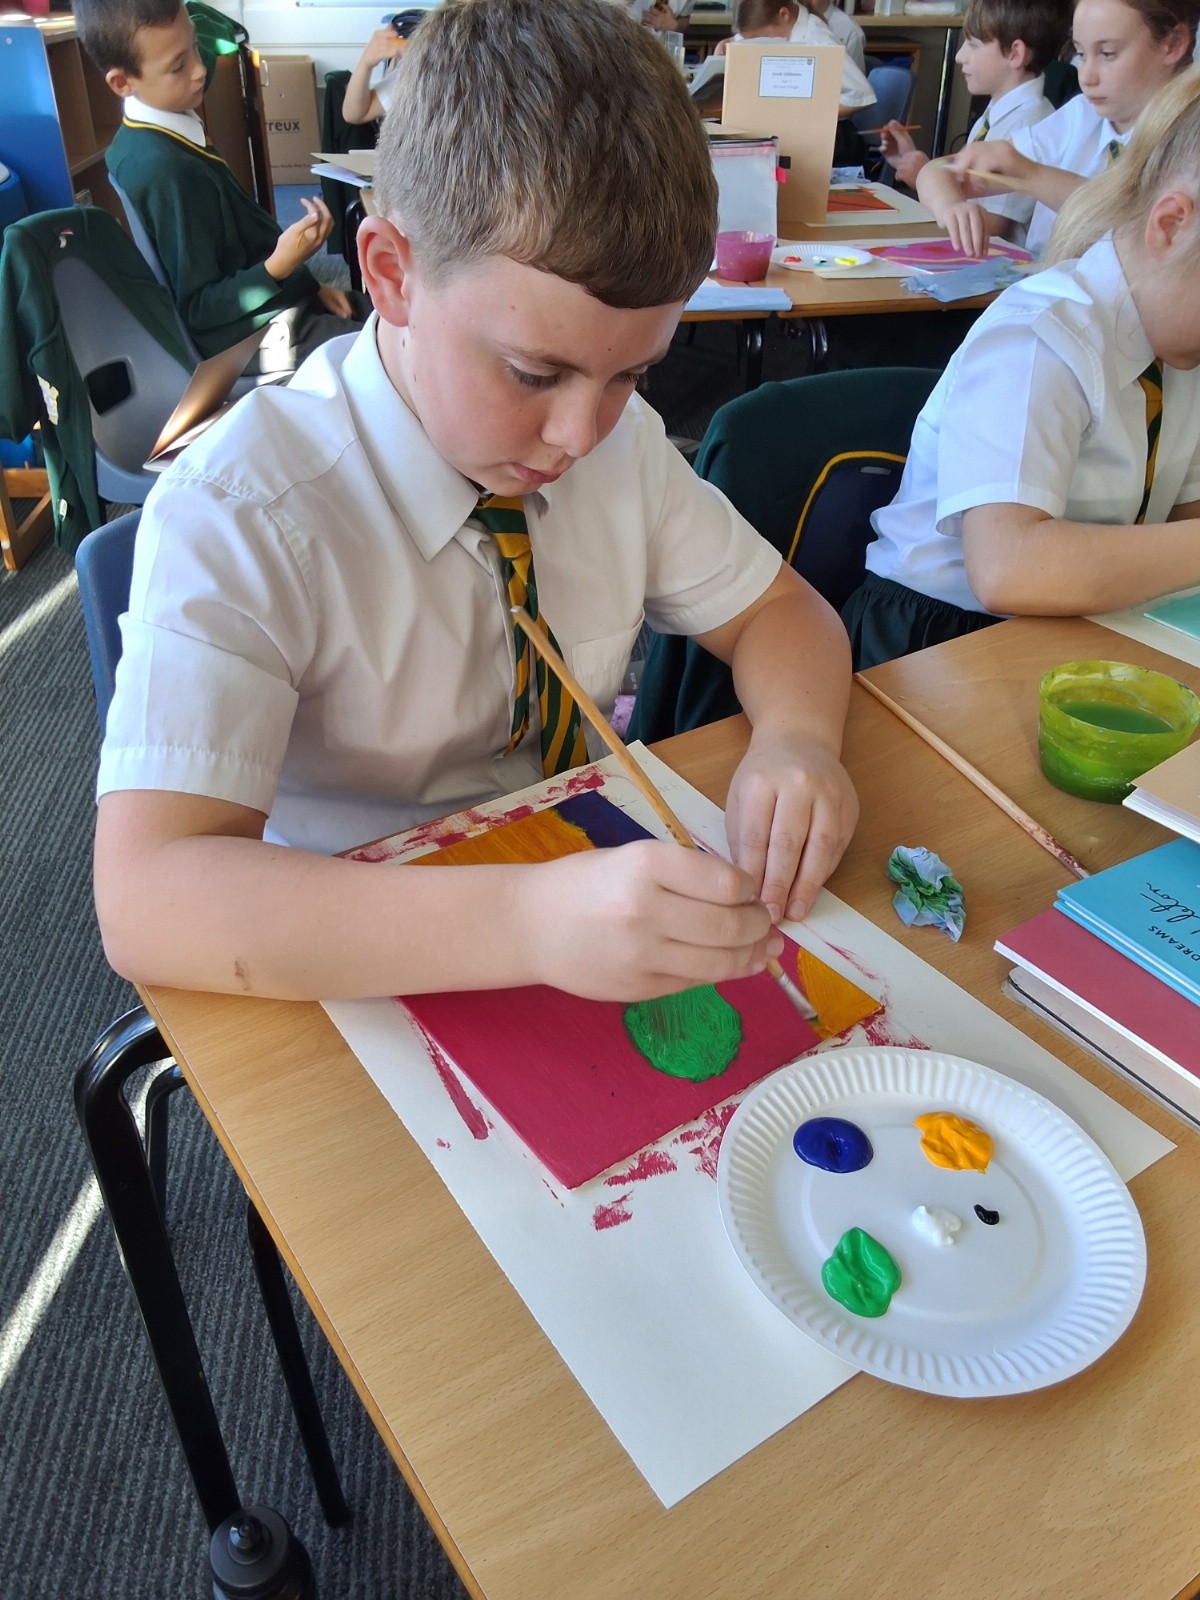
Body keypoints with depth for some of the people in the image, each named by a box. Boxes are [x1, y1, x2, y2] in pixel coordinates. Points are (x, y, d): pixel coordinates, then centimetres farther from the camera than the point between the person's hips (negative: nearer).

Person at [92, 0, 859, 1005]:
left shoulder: (620, 433, -4)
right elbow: (145, 898, -30)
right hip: (381, 978, -2)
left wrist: (796, 740, -18)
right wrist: (527, 921, -43)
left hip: (603, 876, 4)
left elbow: (777, 611, 5)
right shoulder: (236, 516, -21)